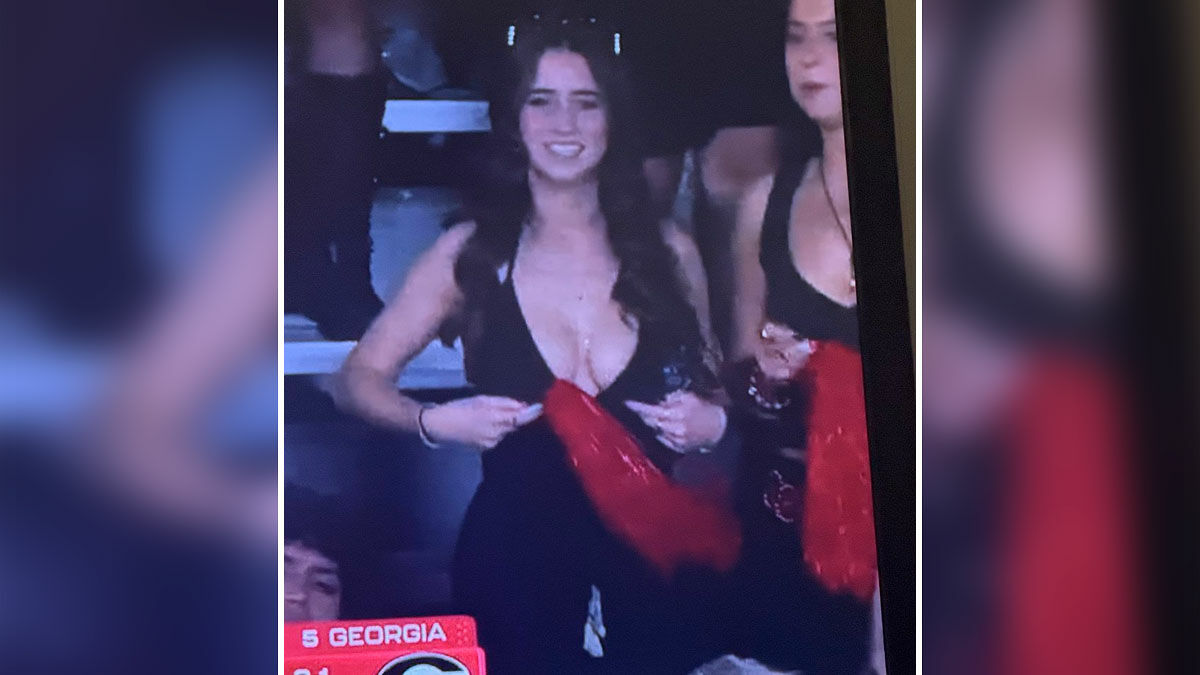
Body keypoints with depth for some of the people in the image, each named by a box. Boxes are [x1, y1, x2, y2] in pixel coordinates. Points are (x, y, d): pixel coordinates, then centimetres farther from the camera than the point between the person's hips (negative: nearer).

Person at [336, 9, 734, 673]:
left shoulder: (669, 251, 3)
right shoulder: (470, 251, -2)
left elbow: (713, 392, 16)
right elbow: (359, 378, 2)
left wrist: (710, 423, -7)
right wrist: (435, 421, -16)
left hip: (654, 561, 2)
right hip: (515, 561, -2)